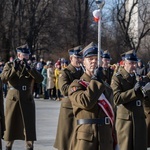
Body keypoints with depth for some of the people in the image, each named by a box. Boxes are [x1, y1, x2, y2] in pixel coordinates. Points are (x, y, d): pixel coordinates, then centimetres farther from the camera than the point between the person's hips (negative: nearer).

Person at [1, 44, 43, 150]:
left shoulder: (31, 68, 9)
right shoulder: (9, 65, 5)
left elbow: (40, 79, -9)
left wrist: (28, 68, -17)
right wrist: (14, 68, -21)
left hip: (27, 102, 1)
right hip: (13, 101, -1)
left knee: (29, 127, -2)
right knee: (11, 126, 7)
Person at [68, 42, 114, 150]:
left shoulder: (107, 87, 16)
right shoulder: (76, 85, 0)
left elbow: (112, 113, 17)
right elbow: (85, 102, -21)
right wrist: (95, 80, -9)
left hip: (106, 140, 5)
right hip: (85, 139, -5)